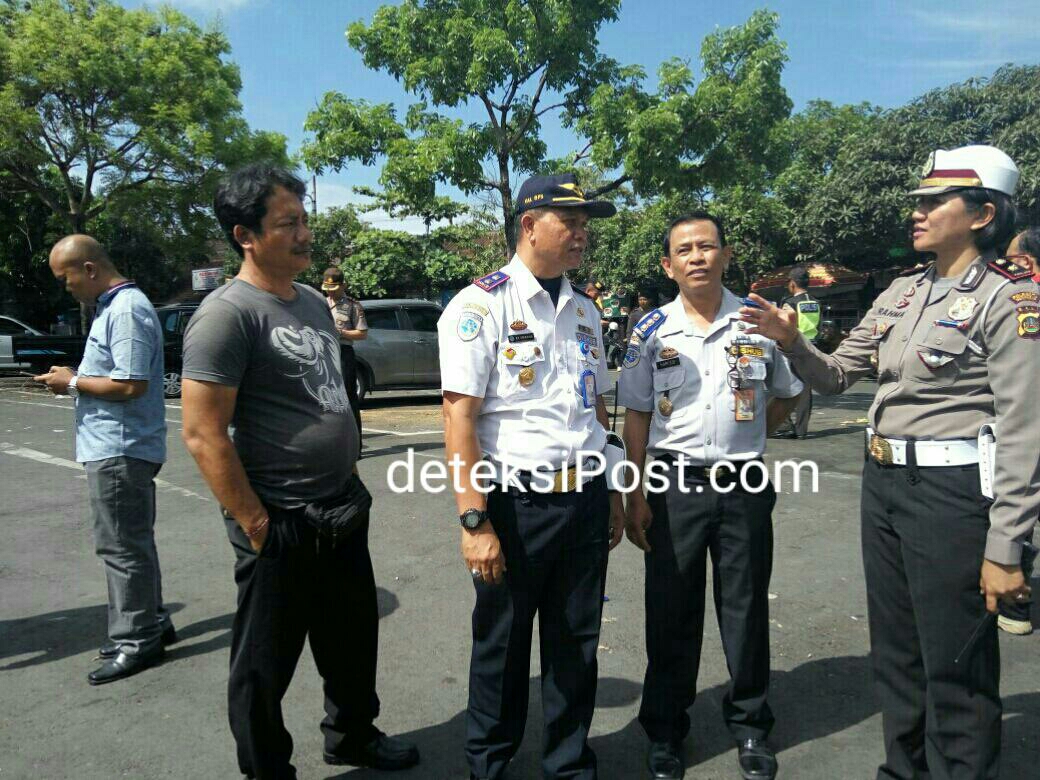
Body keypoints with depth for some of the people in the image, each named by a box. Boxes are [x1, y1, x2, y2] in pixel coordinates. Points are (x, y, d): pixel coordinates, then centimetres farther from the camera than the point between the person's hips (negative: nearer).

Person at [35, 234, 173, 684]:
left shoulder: (126, 310, -17)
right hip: (116, 447, 11)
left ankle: (137, 641, 8)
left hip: (119, 450, -11)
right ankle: (150, 623, 27)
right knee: (131, 544, 16)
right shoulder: (111, 307, 16)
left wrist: (73, 383, -12)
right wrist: (77, 378, 8)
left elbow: (132, 384, -24)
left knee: (122, 546, -2)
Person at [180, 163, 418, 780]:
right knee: (267, 663, 11)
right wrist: (257, 527, -17)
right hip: (282, 526, -8)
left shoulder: (314, 302, 9)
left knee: (354, 639, 23)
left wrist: (351, 485, 15)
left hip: (343, 512, 8)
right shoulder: (228, 313, -16)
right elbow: (203, 434, -19)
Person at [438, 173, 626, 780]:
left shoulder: (584, 311, 12)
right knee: (503, 646, 12)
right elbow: (459, 415, -15)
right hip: (517, 502, -5)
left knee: (576, 644, 17)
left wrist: (611, 495, 16)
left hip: (586, 500, 6)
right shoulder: (482, 304, -9)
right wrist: (475, 521, -19)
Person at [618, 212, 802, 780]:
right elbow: (636, 416, 1)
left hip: (745, 485, 1)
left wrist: (744, 435, 3)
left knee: (746, 608, 12)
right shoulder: (652, 331, -1)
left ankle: (749, 723, 32)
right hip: (675, 484, 0)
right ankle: (665, 730, 27)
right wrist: (634, 497, -3)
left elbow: (786, 395, 15)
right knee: (671, 612, 9)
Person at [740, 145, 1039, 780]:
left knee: (955, 668, 6)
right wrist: (791, 340, -4)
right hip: (883, 483, 7)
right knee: (895, 652, 19)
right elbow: (835, 376, 16)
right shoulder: (901, 294, 10)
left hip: (953, 491, -7)